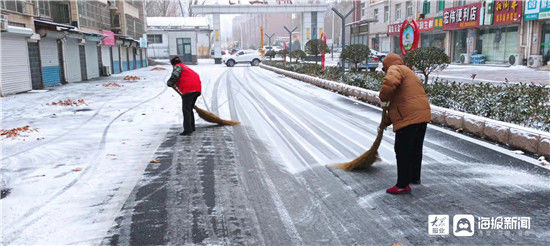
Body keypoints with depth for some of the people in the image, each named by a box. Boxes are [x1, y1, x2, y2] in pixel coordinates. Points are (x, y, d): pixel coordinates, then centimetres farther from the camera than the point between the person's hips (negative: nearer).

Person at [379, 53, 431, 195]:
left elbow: (389, 83, -28)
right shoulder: (408, 73, 29)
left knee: (402, 151, -2)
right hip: (423, 115, 10)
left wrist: (383, 99, -10)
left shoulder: (395, 69, -1)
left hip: (409, 119, -10)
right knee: (416, 149, 21)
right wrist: (385, 122, 30)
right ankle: (415, 177, 35)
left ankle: (403, 185, 5)